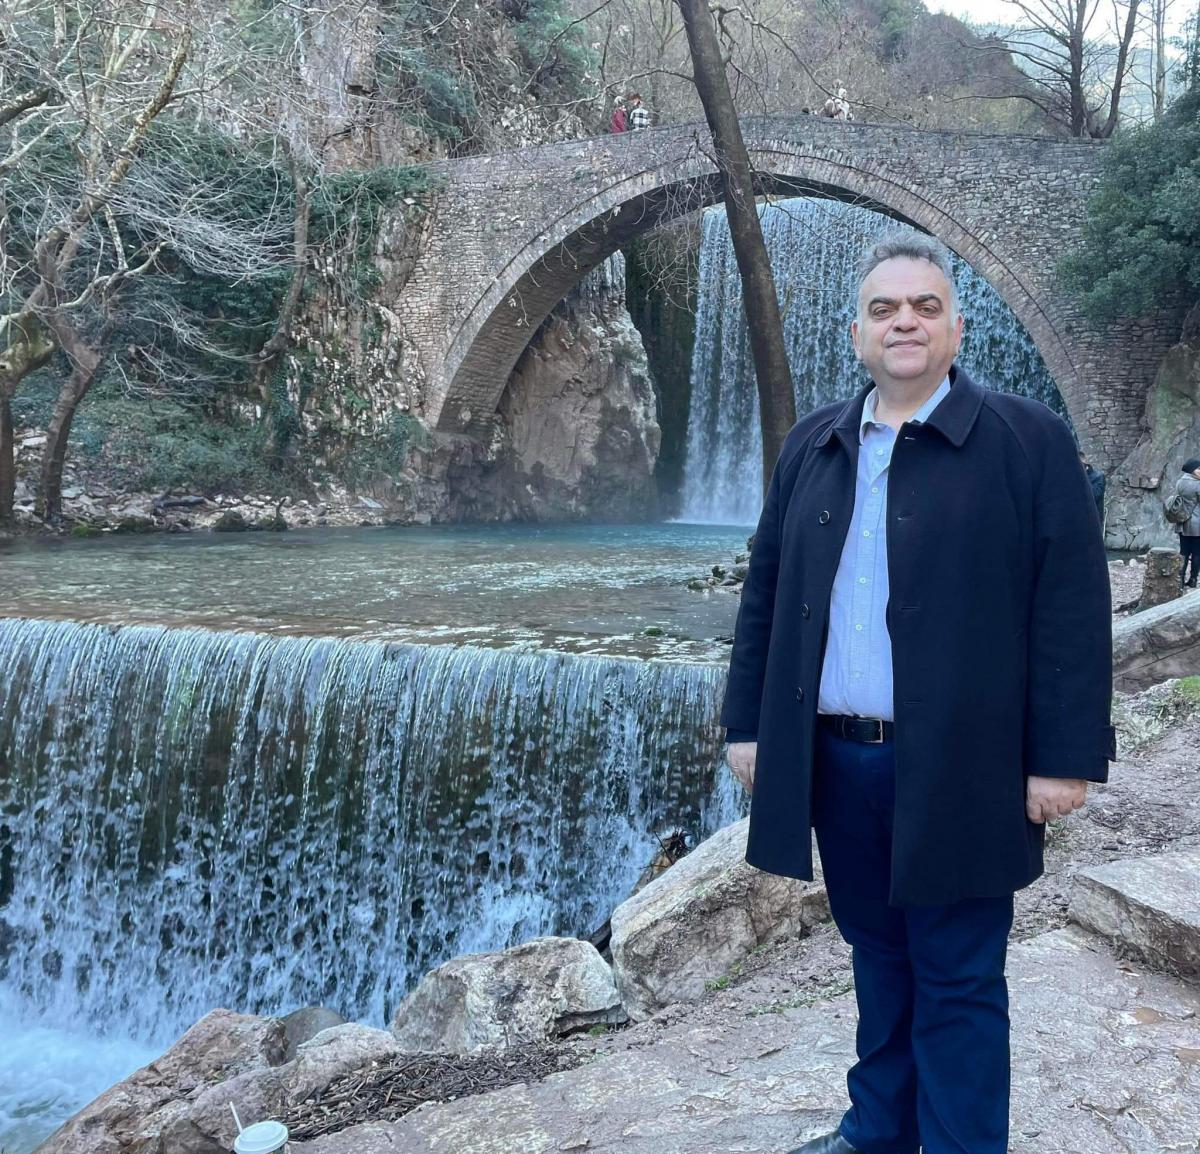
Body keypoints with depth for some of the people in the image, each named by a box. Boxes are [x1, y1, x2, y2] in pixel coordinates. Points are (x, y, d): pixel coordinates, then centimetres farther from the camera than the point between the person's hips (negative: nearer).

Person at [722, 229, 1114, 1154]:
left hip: (955, 768, -4)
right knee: (878, 958, 19)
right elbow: (766, 594, 11)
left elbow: (1071, 610, -8)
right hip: (834, 760, 5)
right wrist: (747, 723, 8)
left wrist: (1064, 758, -12)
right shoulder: (812, 447, 10)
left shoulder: (1027, 441, -4)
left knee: (957, 982, 6)